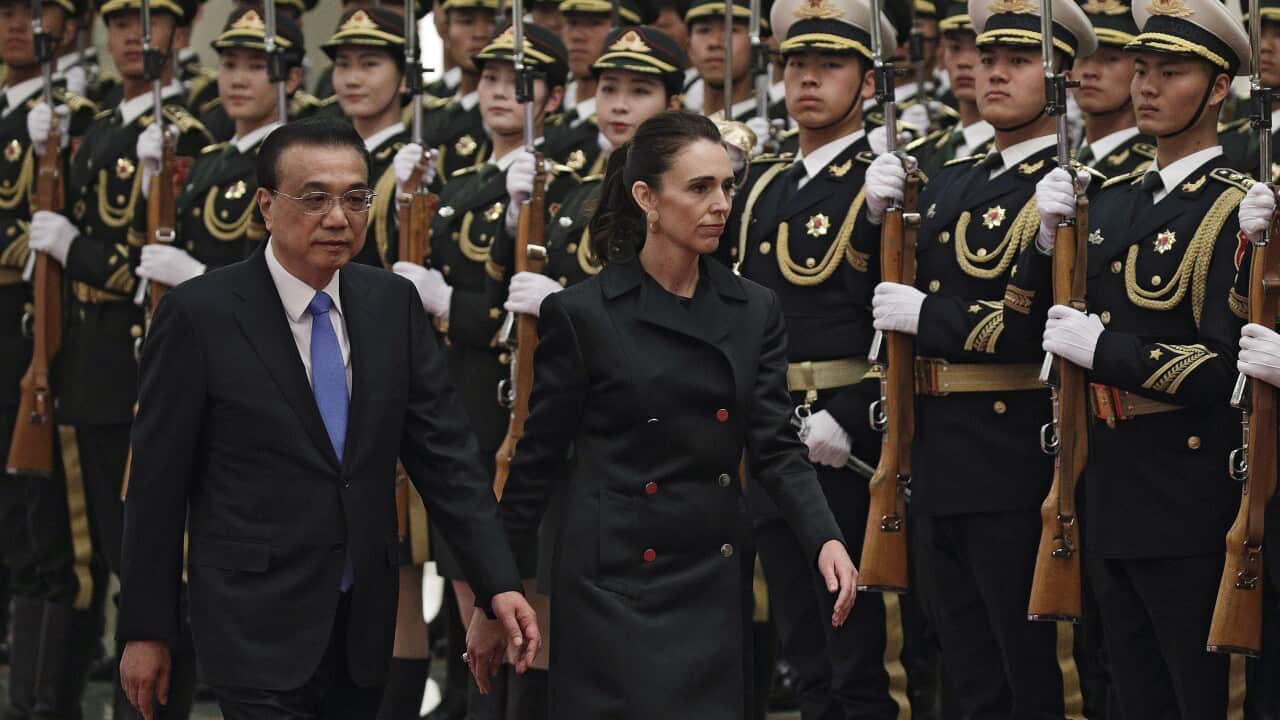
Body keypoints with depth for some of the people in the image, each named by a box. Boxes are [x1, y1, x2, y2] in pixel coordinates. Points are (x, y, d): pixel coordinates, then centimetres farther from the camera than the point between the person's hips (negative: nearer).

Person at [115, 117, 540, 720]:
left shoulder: (393, 303, 5)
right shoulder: (199, 314, -9)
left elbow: (442, 449, 4)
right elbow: (157, 484, -5)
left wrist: (497, 582, -6)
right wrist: (145, 630, -4)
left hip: (364, 620, 5)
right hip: (257, 625, -5)